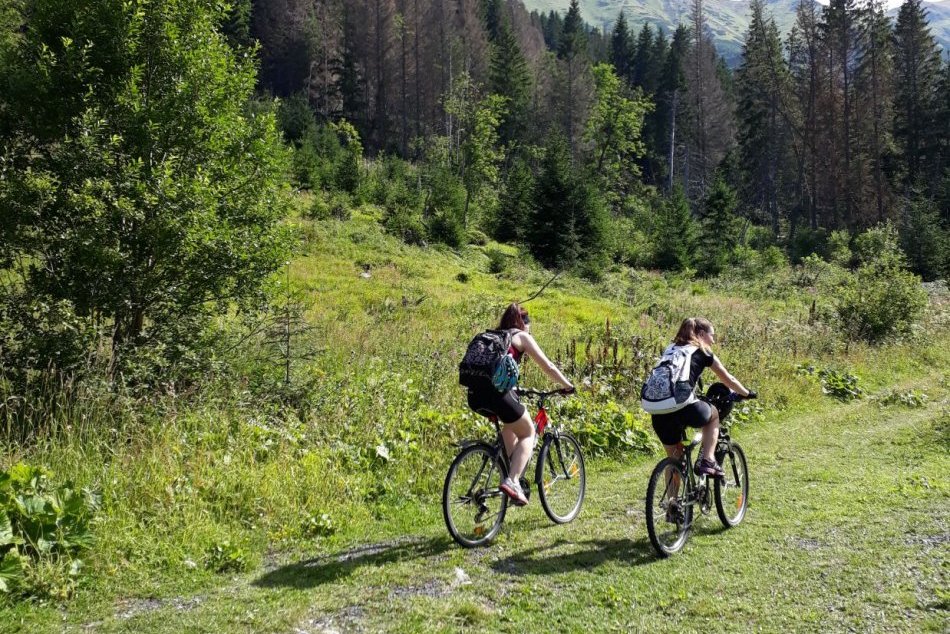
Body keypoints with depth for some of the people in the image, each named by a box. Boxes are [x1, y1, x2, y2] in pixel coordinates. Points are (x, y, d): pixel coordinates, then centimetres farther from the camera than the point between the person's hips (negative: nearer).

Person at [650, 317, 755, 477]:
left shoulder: (671, 350, 27)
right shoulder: (702, 352, 14)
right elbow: (729, 380, 25)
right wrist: (747, 393, 43)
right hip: (684, 408, -4)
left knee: (674, 458, 24)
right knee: (713, 414, 29)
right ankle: (707, 460, 15)